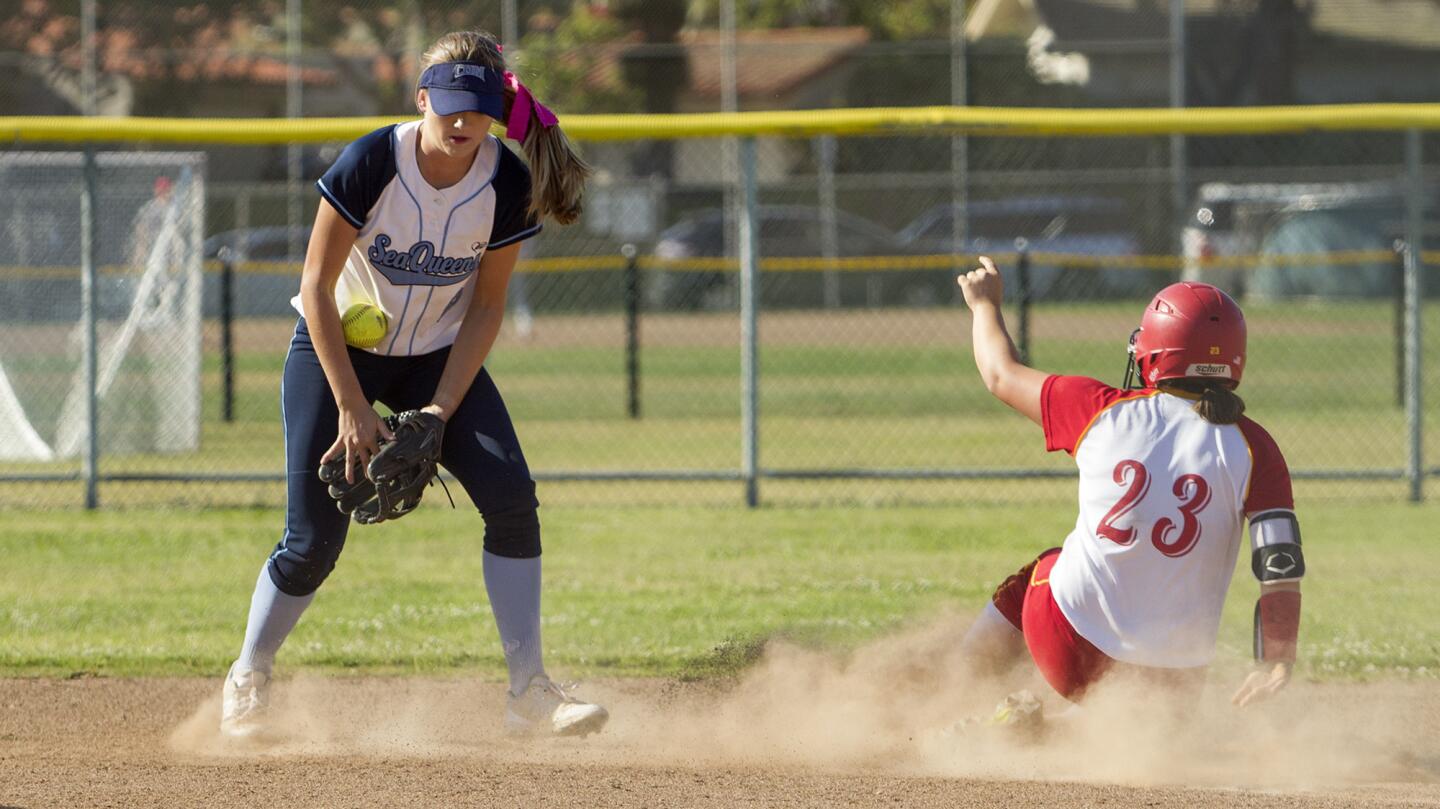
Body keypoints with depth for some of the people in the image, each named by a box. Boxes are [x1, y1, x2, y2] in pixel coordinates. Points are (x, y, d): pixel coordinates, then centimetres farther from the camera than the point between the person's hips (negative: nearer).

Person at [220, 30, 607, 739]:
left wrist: (442, 407, -17)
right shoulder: (370, 164, -26)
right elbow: (316, 288, -19)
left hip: (440, 355, 3)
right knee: (314, 541, -7)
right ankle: (247, 681, 19)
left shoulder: (507, 185, -17)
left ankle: (529, 694, -12)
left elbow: (485, 305, -7)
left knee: (510, 496, -17)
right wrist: (352, 408, -22)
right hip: (338, 350, -3)